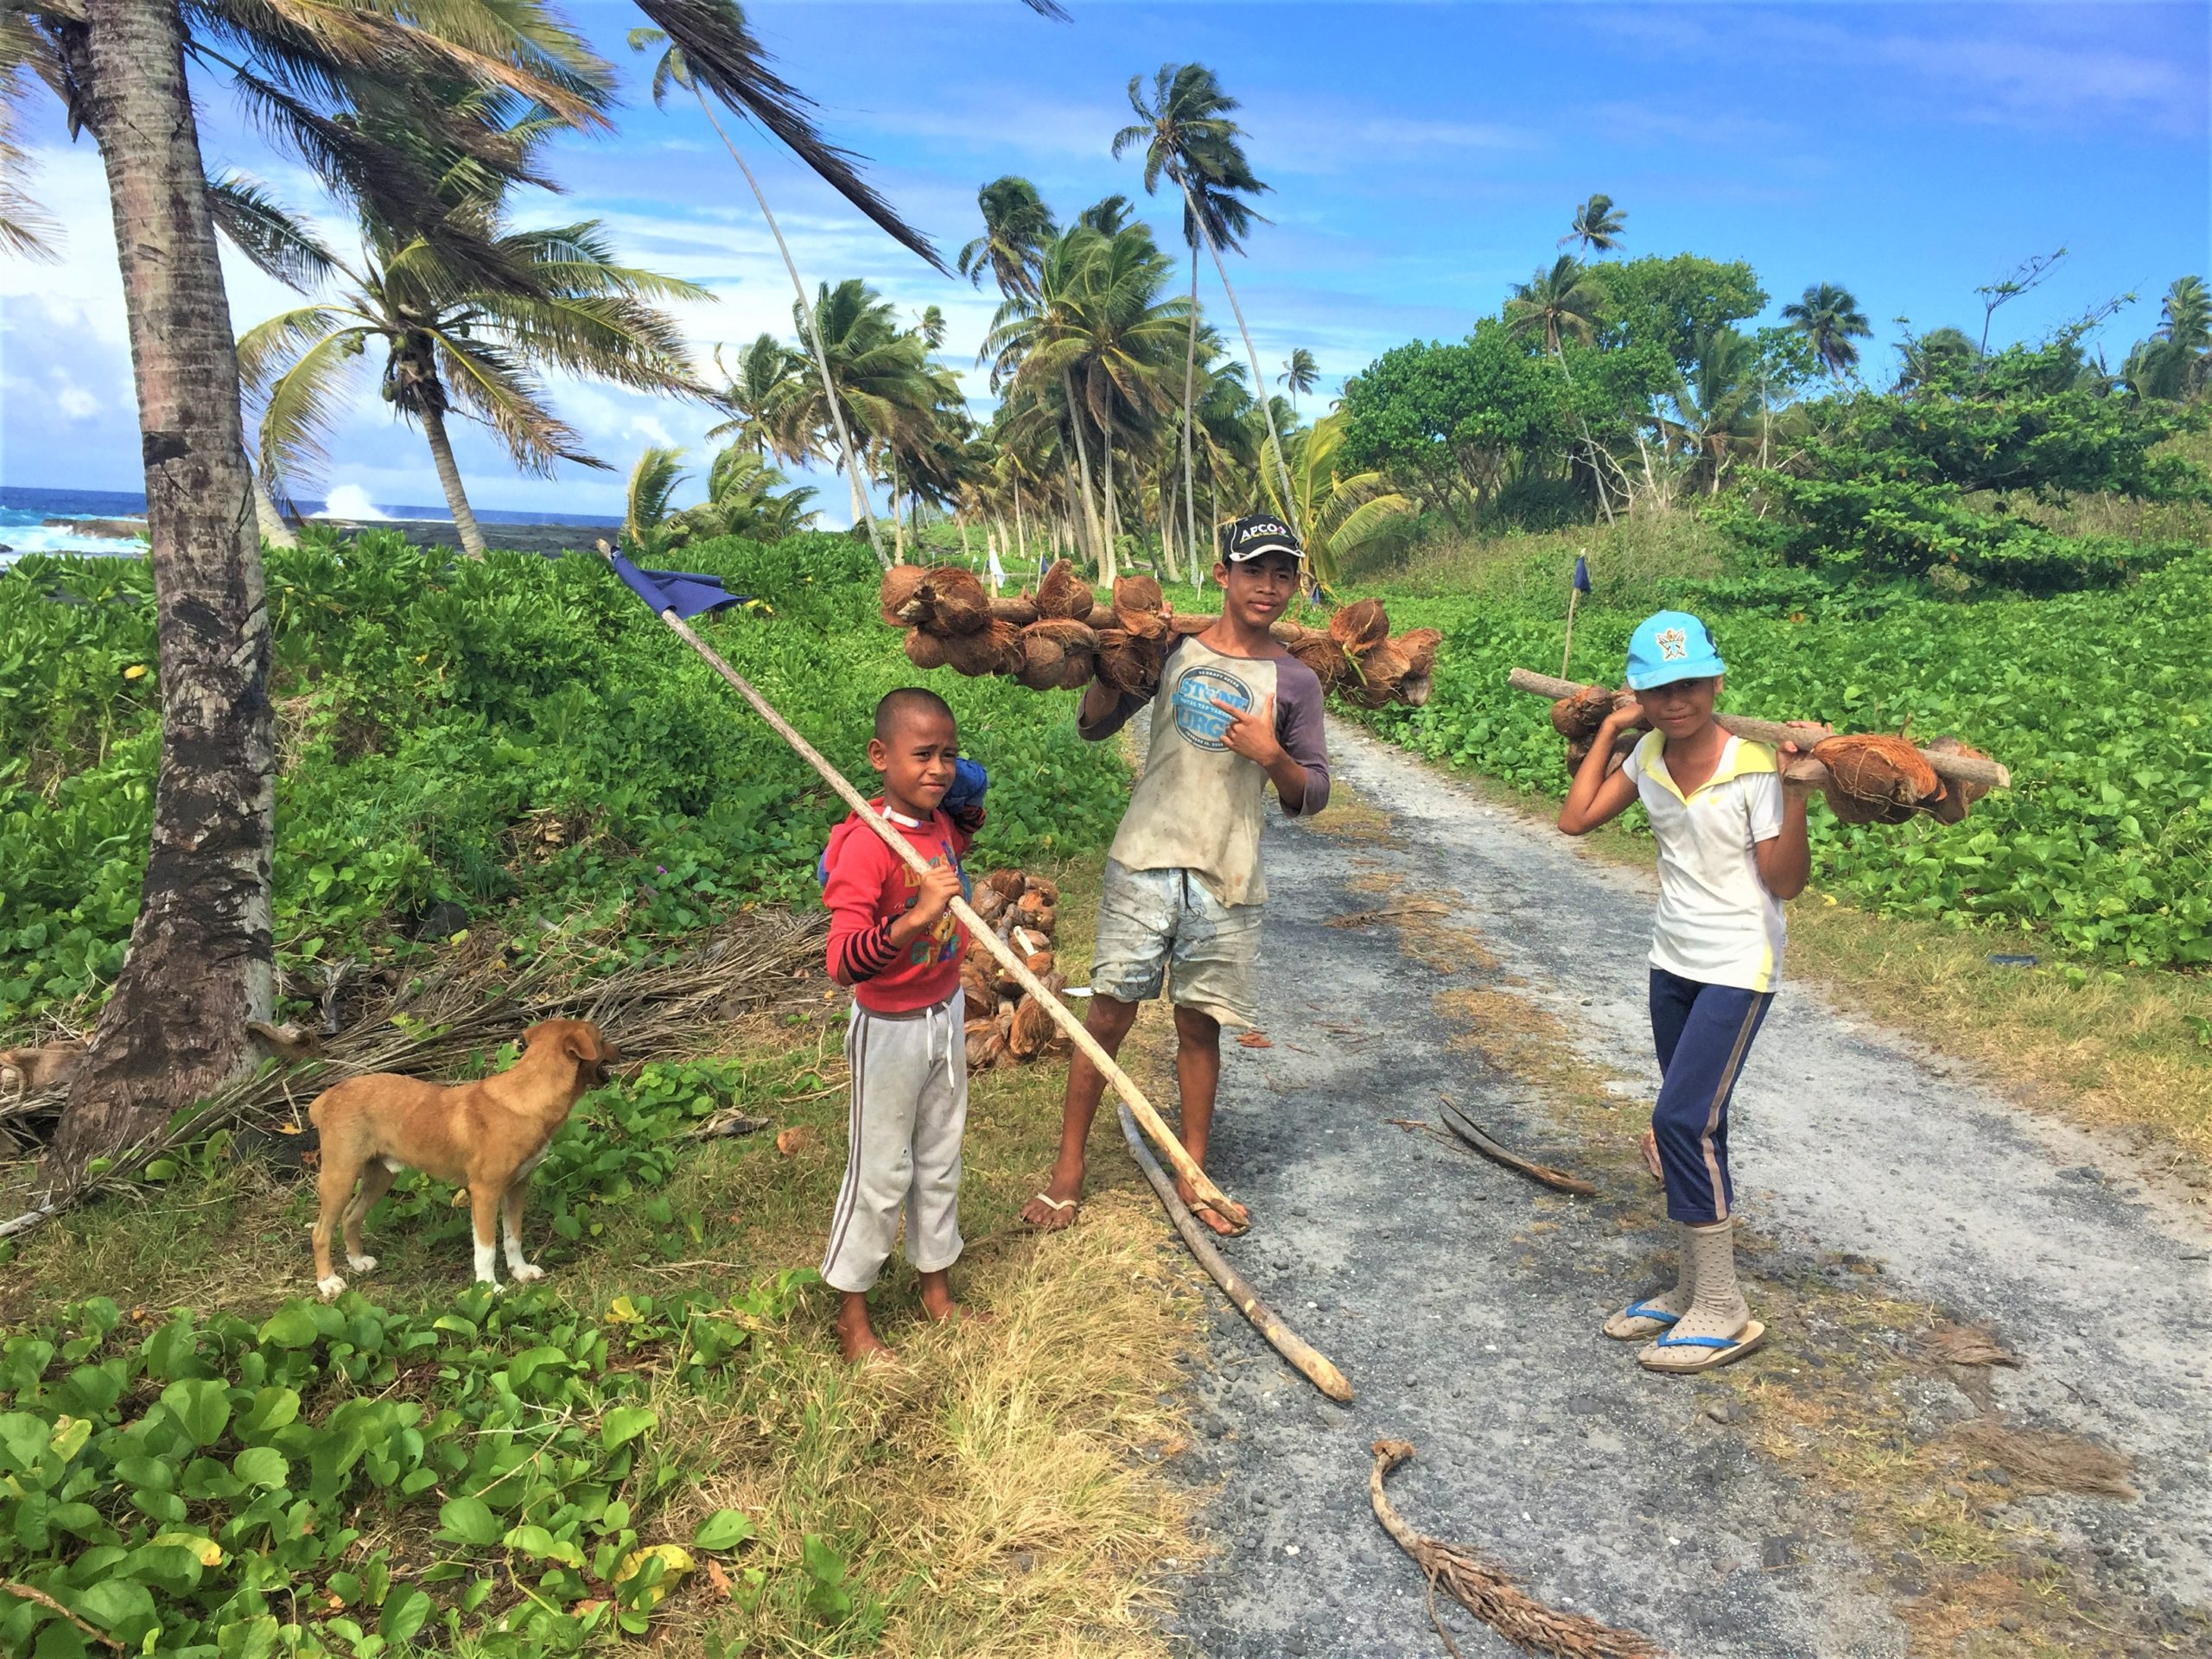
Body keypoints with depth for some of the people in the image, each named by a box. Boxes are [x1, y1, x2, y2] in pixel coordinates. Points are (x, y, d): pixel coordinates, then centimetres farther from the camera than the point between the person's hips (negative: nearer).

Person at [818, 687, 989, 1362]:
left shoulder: (940, 823, -3)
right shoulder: (865, 845, -27)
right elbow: (842, 963, -36)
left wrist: (969, 806, 6)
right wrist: (914, 919, -49)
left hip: (946, 1015, 7)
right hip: (889, 1028, -7)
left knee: (940, 1161, 20)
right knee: (881, 1173, 6)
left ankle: (937, 1289, 38)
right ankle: (851, 1315, 26)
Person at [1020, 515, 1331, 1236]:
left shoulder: (1294, 681, 2)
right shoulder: (1173, 648, 3)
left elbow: (1311, 797, 4)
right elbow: (1095, 725, 7)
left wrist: (1271, 755, -16)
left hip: (1227, 879, 0)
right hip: (1146, 860, 0)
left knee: (1199, 1023, 9)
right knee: (1110, 1014, 2)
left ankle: (1193, 1174, 26)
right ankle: (1068, 1167, 17)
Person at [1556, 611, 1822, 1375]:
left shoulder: (1754, 765, -19)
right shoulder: (1648, 754, -1)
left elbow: (1785, 883, -19)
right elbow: (1575, 820, 1)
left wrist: (1797, 790, -30)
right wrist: (1607, 730, 2)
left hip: (1737, 969, -7)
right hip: (1673, 961, 7)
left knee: (1682, 1120, -13)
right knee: (1693, 1126, 14)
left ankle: (1724, 1313, 0)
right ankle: (1691, 1291, 26)